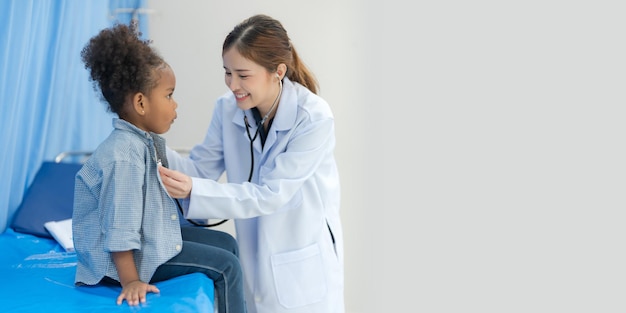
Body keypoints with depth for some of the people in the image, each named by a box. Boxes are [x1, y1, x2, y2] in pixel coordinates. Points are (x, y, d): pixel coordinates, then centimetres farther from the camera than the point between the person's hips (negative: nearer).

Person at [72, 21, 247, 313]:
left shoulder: (147, 140, 1)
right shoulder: (124, 156, -28)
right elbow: (119, 228, -27)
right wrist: (131, 281, -24)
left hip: (153, 232, 10)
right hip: (133, 255, -10)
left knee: (226, 243, 14)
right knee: (226, 266, -9)